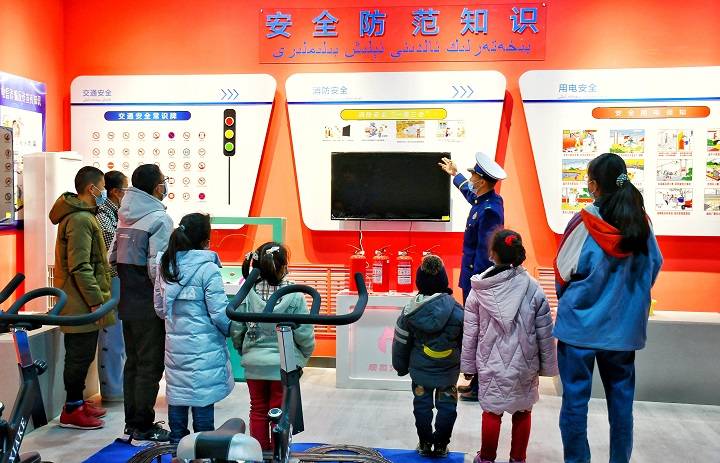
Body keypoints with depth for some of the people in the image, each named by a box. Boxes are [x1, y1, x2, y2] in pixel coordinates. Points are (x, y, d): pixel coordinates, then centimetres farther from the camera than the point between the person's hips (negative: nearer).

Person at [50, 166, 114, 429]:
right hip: (82, 302, -10)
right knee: (81, 355, -2)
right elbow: (80, 266, -23)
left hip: (78, 301, 10)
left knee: (80, 354, 17)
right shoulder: (81, 219, -18)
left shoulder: (80, 215, 16)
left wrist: (96, 296, 22)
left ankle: (77, 402, 28)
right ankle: (72, 411, 7)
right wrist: (95, 301, -21)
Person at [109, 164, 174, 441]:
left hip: (127, 302, 8)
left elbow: (113, 257, 10)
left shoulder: (126, 216, 8)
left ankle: (132, 423, 25)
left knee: (133, 362, 16)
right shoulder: (159, 219, -15)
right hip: (149, 306, -8)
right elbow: (157, 268, -20)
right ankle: (143, 429, 8)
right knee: (150, 366, 1)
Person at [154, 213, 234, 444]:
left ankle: (177, 444, 26)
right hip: (203, 346, -6)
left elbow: (159, 308, 12)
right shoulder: (207, 269, -15)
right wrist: (232, 331, 4)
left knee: (176, 399, 15)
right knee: (203, 400, 4)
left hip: (174, 344, 6)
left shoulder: (165, 265, 4)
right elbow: (219, 313, -14)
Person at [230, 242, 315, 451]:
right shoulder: (294, 295, -15)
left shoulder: (247, 294, -8)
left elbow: (236, 330, -3)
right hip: (284, 364, -2)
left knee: (258, 410, 16)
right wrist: (305, 355, 7)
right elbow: (304, 333, -12)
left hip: (254, 363, 2)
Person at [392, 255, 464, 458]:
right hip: (449, 371, -1)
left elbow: (400, 343, -2)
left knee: (422, 405, 16)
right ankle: (440, 445, 21)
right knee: (447, 406, 14)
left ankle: (425, 444, 25)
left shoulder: (410, 311, -12)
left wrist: (401, 367, 14)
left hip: (421, 370, 1)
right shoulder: (456, 310, -15)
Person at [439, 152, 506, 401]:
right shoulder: (485, 200, 6)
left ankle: (480, 388, 9)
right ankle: (477, 382, 29)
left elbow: (484, 252, -24)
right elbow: (471, 193, 32)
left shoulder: (489, 210, -23)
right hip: (476, 277, 10)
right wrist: (454, 174, 46)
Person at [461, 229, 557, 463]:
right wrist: (547, 365, 7)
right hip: (524, 365, 0)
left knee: (491, 411, 14)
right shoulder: (532, 288, -11)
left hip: (491, 364, 0)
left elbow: (470, 333, -3)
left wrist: (468, 364, 8)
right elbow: (545, 332, -5)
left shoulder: (480, 290, -10)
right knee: (523, 411, 17)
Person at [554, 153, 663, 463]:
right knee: (621, 395, 15)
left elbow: (563, 271, -9)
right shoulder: (641, 222, -2)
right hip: (624, 322, 4)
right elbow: (655, 266, 8)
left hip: (580, 321, -4)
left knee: (575, 396, 6)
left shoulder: (585, 222, -14)